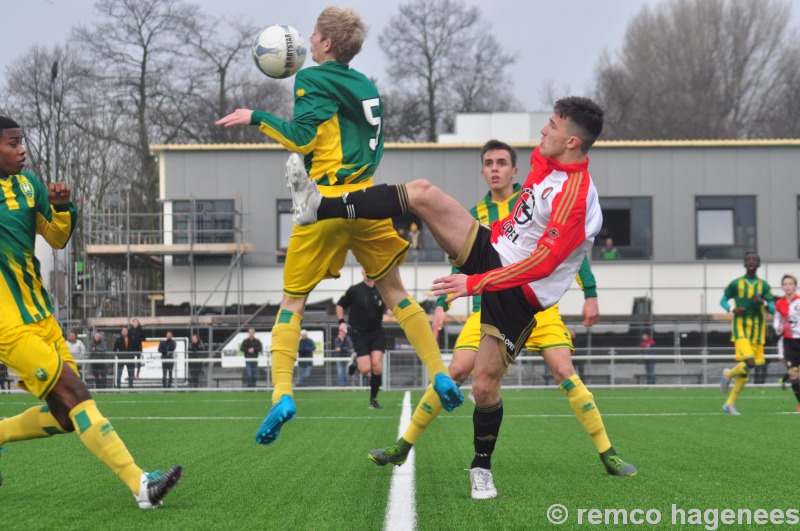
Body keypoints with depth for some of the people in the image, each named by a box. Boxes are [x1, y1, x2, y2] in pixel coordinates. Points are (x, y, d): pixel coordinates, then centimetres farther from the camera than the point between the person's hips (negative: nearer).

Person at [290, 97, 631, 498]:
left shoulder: (575, 197, -25)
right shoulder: (545, 162, 2)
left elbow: (542, 263, -30)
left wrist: (476, 283, -30)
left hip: (517, 296, -7)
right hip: (491, 250, 8)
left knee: (484, 386, -8)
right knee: (422, 193, -11)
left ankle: (481, 468, 18)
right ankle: (320, 207, -11)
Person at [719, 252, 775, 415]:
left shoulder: (763, 286, 5)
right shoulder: (736, 284, 0)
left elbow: (773, 310, 3)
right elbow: (723, 300, 10)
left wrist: (763, 302, -19)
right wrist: (732, 309, -11)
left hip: (757, 330, 4)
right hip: (740, 328, -3)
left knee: (746, 370, 5)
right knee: (749, 363, -23)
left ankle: (730, 403, 16)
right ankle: (728, 374, 10)